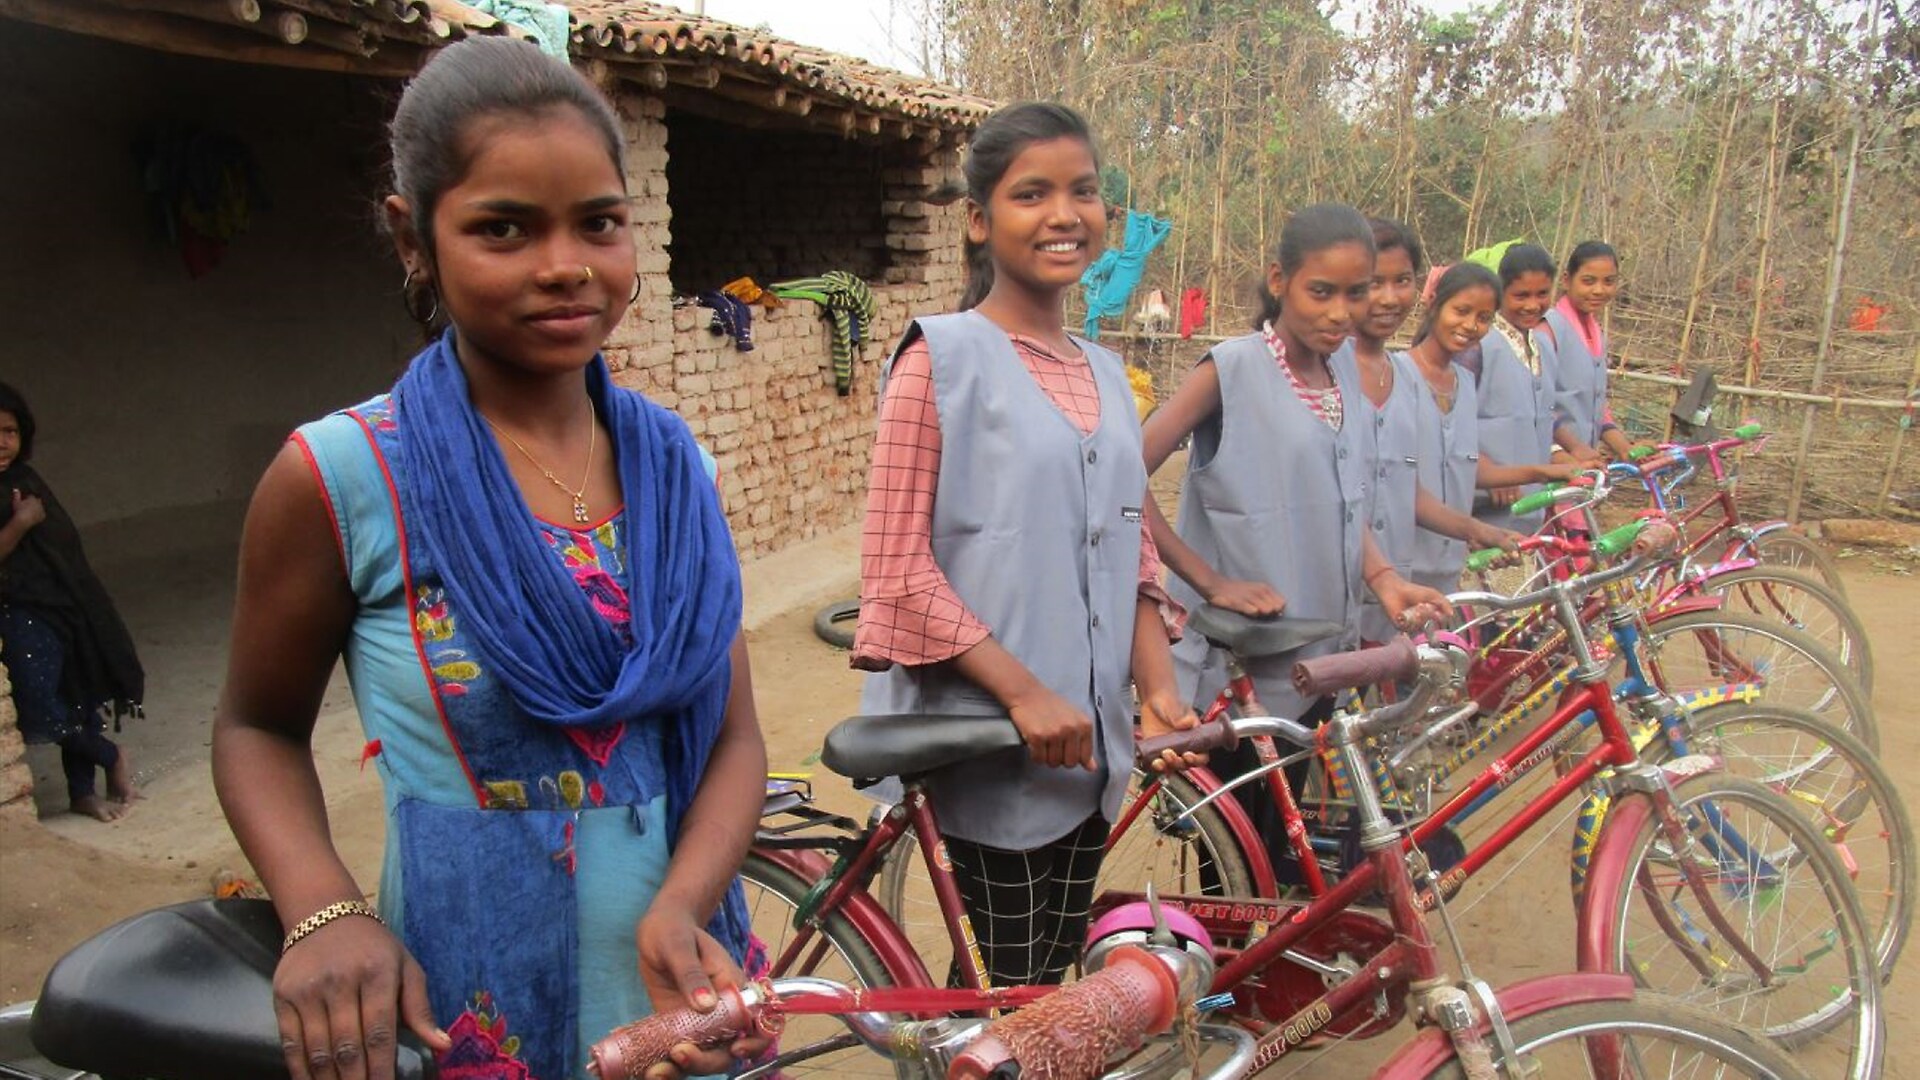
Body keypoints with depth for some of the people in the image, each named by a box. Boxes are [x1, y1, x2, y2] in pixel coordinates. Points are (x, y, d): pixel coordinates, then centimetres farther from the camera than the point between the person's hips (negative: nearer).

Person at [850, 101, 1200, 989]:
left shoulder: (1103, 374, 11)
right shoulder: (941, 357, -8)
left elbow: (1133, 558, 14)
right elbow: (897, 565, -13)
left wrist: (1157, 688, -1)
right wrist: (1023, 692, -19)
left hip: (1088, 742, 6)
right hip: (986, 740, -6)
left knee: (1055, 976, 16)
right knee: (1006, 991, 2)